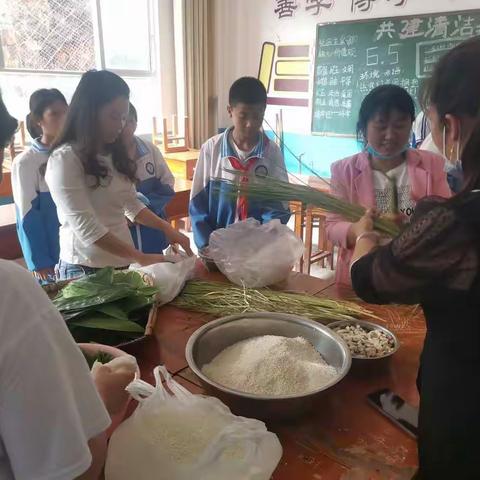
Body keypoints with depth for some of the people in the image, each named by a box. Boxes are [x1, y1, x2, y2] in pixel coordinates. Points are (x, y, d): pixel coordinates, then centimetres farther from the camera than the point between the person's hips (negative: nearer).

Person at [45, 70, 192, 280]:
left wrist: (166, 228, -5)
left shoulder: (114, 154, 9)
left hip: (124, 263, 7)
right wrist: (141, 258, -23)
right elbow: (86, 227, -21)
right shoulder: (64, 159, -15)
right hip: (84, 269, -7)